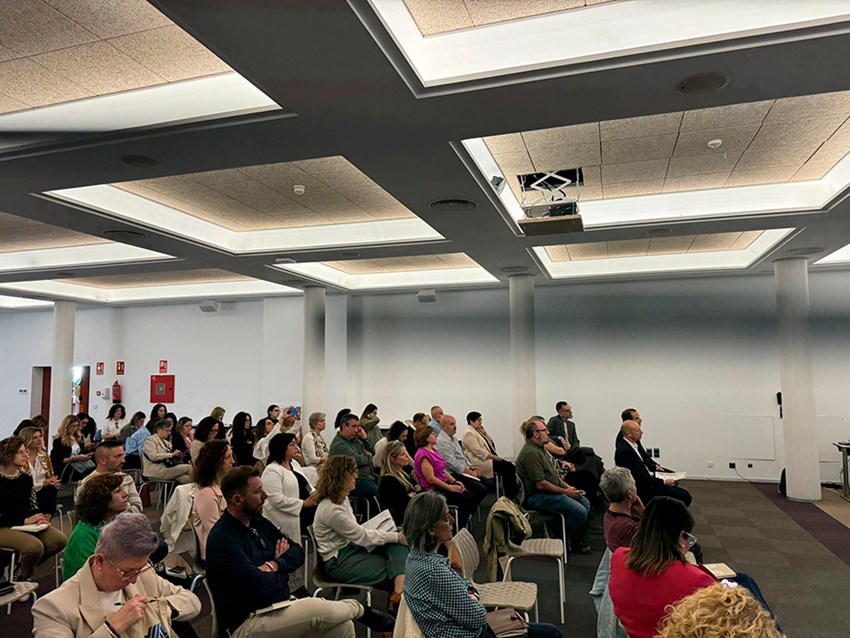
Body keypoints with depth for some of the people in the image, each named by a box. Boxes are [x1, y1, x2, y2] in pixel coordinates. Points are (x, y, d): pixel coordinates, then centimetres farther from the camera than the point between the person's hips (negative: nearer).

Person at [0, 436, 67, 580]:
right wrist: (24, 521, -19)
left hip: (28, 522, 6)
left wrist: (38, 518, -10)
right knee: (35, 546, -31)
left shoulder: (25, 478, 10)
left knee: (60, 540, -16)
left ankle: (21, 569, 7)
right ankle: (22, 578, 3)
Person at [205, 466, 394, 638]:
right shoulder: (222, 539, -19)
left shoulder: (259, 522, 8)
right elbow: (259, 585, -27)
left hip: (277, 607, 8)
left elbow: (297, 552, 7)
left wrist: (274, 565, -13)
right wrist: (283, 572, -5)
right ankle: (360, 610, 6)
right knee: (318, 610, -22)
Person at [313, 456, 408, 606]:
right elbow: (361, 536, -19)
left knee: (399, 546, -13)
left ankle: (399, 591, -31)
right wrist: (397, 536, -13)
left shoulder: (342, 498, 4)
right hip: (338, 562, -9)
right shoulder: (331, 509, -26)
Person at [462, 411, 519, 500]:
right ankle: (509, 496, -10)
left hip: (489, 459, 10)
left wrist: (484, 433, 5)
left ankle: (514, 494, -5)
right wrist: (494, 457, -16)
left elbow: (490, 443, 19)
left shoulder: (477, 431, 17)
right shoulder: (469, 433, -12)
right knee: (506, 468, -19)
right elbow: (478, 451, -19)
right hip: (481, 462, -10)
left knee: (511, 466, -5)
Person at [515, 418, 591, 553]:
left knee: (585, 503, 8)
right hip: (538, 497, -11)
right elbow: (540, 484, -24)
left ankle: (580, 541, 14)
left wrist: (566, 486, 7)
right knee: (580, 512, -18)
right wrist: (565, 491, -13)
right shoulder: (530, 453, -22)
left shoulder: (539, 448, 13)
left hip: (550, 491, 11)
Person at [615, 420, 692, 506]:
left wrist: (655, 467, 13)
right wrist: (664, 481, -18)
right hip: (642, 489, -10)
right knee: (684, 497, -13)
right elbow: (640, 477, -24)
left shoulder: (633, 444, 6)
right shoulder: (624, 451, -24)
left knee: (685, 494, 8)